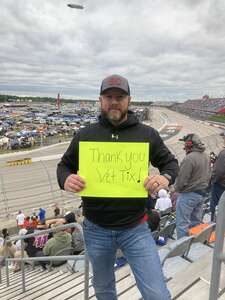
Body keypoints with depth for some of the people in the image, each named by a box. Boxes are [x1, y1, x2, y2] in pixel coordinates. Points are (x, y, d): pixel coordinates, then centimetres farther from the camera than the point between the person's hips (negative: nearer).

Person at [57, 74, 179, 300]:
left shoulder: (147, 134, -5)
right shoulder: (84, 135, -3)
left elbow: (170, 162, 5)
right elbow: (64, 165, 7)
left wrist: (165, 177, -18)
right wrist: (66, 179, -16)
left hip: (135, 229, -1)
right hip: (96, 230, 2)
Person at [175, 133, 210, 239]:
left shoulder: (189, 158, -22)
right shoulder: (206, 157, 7)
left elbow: (182, 179, -20)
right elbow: (208, 176, 13)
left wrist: (177, 189, -3)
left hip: (188, 194, -9)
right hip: (202, 193, 9)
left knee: (182, 224, 1)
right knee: (196, 222, 19)